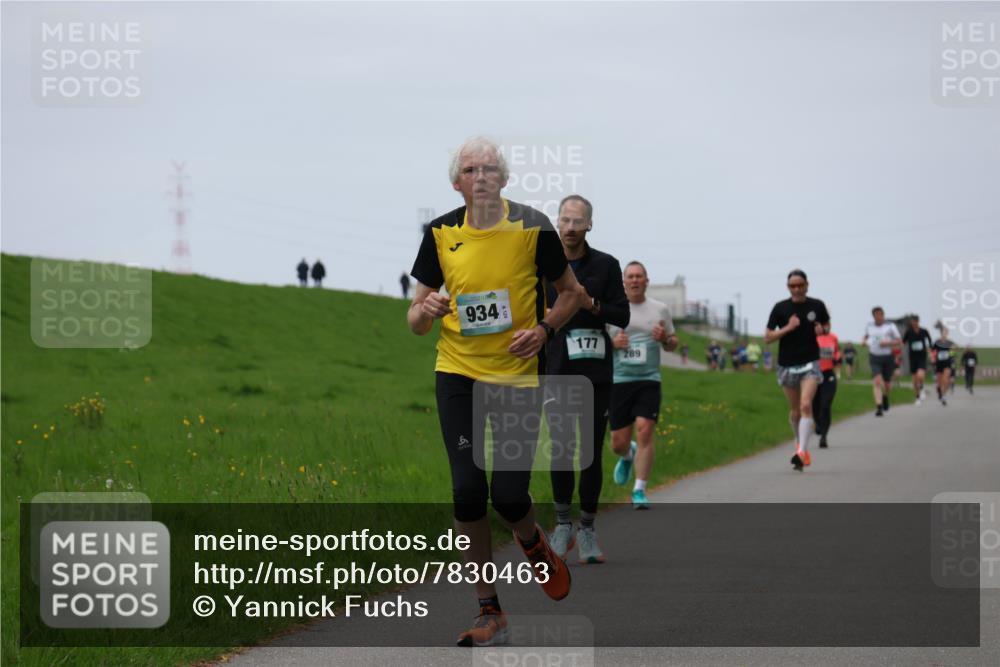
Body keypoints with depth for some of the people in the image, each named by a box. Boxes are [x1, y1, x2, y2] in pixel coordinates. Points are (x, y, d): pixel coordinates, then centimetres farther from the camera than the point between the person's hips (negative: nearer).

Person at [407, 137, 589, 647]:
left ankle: (532, 544, 31)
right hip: (458, 374, 2)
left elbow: (571, 293, 7)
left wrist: (544, 328, -12)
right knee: (467, 492, -6)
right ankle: (489, 613, 6)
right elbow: (416, 319, 7)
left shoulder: (531, 227, -6)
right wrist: (425, 311, -17)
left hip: (518, 375, -2)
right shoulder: (440, 234, 1)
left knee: (509, 495, -8)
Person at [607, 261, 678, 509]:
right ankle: (628, 456, 41)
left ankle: (639, 491, -10)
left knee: (644, 432, -17)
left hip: (649, 380, 0)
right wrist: (612, 343, -12)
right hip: (618, 380, 1)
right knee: (618, 442, 2)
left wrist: (665, 339, -7)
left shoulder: (660, 310, 8)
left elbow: (672, 344, 16)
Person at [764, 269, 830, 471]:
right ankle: (800, 441, 37)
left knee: (806, 405, -19)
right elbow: (767, 337, -3)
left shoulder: (817, 306, 0)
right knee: (795, 411, 12)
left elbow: (827, 326, 19)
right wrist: (788, 328, -17)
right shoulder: (781, 308, -2)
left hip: (810, 363, -1)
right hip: (787, 365, 1)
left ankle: (802, 452, -24)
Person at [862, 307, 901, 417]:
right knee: (877, 381, -18)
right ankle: (879, 407, -22)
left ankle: (885, 396, 47)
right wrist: (864, 341, 2)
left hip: (887, 357, 0)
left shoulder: (890, 326, -3)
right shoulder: (869, 326, 6)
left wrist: (887, 343, -19)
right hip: (874, 358, 0)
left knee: (887, 384, 11)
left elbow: (899, 341, -2)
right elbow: (866, 336, 26)